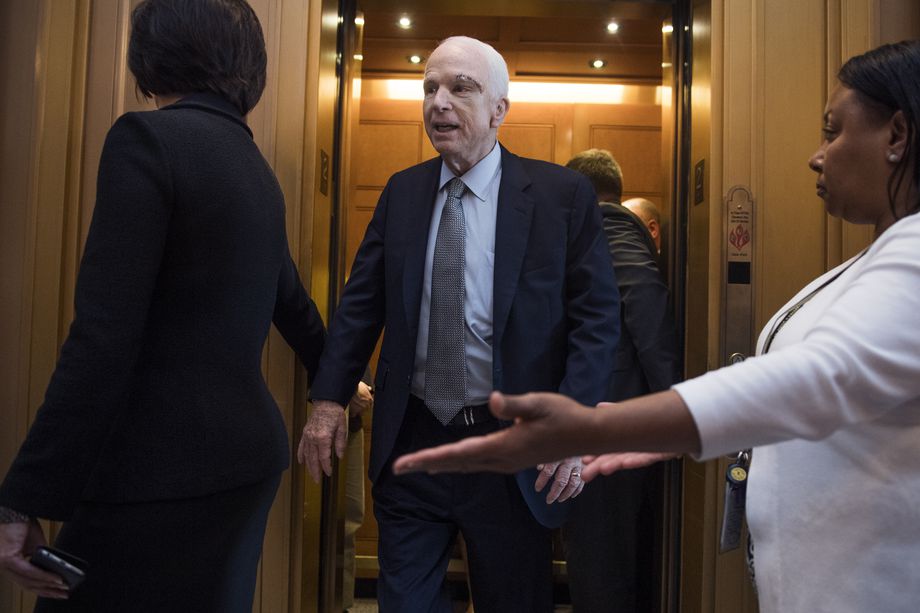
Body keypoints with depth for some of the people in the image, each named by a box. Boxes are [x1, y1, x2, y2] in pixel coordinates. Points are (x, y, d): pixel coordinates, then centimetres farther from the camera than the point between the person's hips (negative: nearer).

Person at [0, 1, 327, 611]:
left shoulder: (147, 137, -11)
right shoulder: (255, 164, 12)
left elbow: (104, 338, -19)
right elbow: (290, 302, 24)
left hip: (162, 474, -8)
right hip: (248, 453, 8)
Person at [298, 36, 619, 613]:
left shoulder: (562, 193, -5)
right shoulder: (402, 192, 6)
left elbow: (597, 316, -7)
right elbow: (361, 303, 7)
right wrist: (330, 399, -1)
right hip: (411, 438, 3)